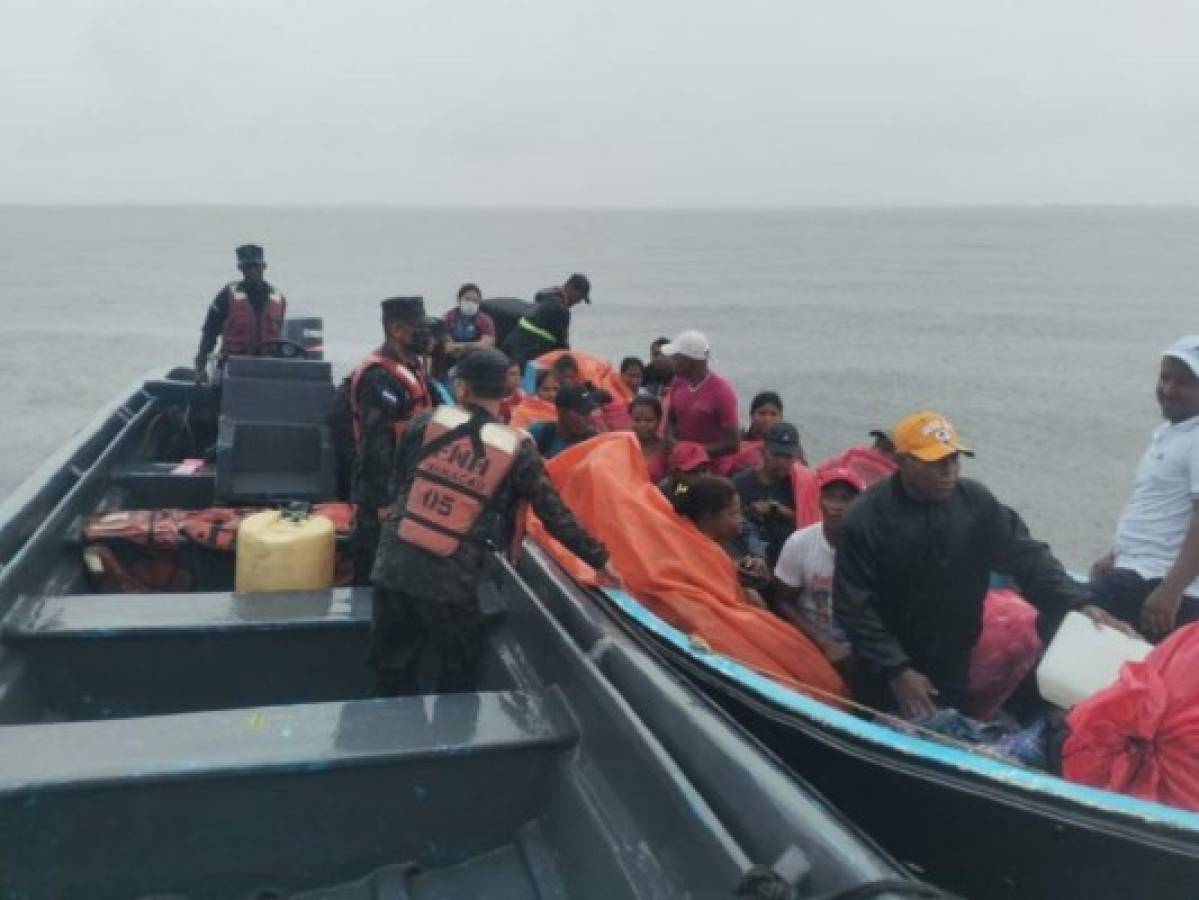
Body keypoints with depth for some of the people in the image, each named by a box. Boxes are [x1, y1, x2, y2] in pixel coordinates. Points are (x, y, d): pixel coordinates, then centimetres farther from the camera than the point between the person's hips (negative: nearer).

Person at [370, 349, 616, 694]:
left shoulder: (428, 421, 1)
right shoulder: (516, 449, -4)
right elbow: (555, 514, -2)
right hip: (450, 578, -2)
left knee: (391, 660, 19)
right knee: (456, 672, 18)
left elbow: (397, 481, 12)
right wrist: (599, 559, 6)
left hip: (394, 563, 3)